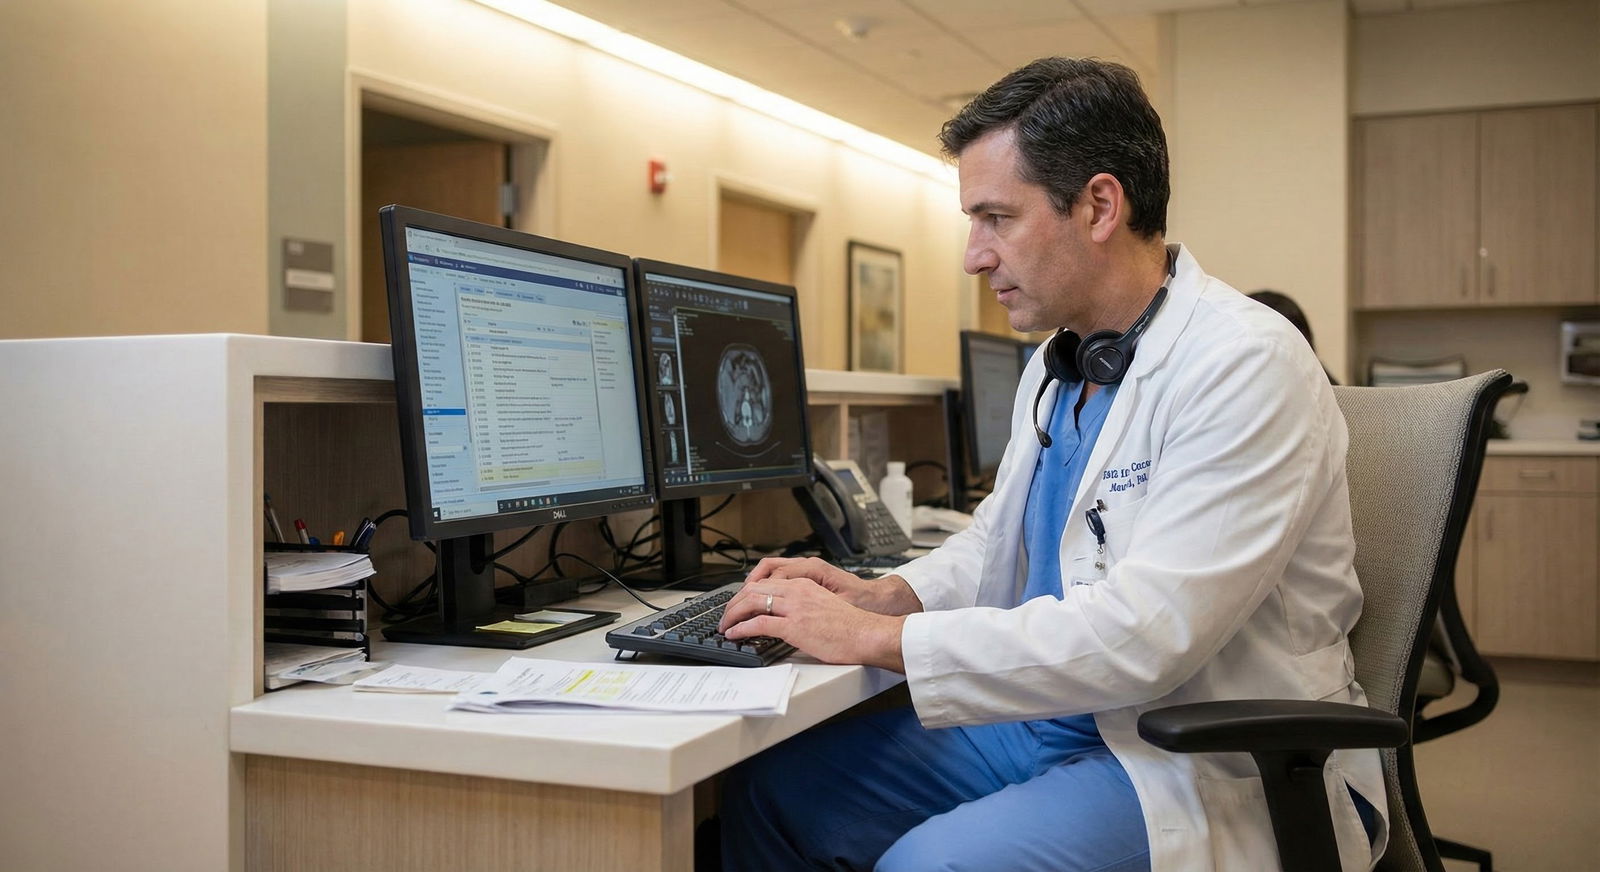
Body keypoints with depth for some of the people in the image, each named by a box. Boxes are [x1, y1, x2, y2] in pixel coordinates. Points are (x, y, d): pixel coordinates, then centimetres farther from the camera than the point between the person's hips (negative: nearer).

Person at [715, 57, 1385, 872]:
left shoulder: (1248, 367, -19)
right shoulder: (1055, 366, 10)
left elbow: (1144, 634, -27)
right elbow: (996, 541, 22)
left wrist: (874, 638, -23)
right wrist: (884, 594, 0)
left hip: (1217, 770, -8)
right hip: (1053, 726, 8)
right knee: (771, 785, 1)